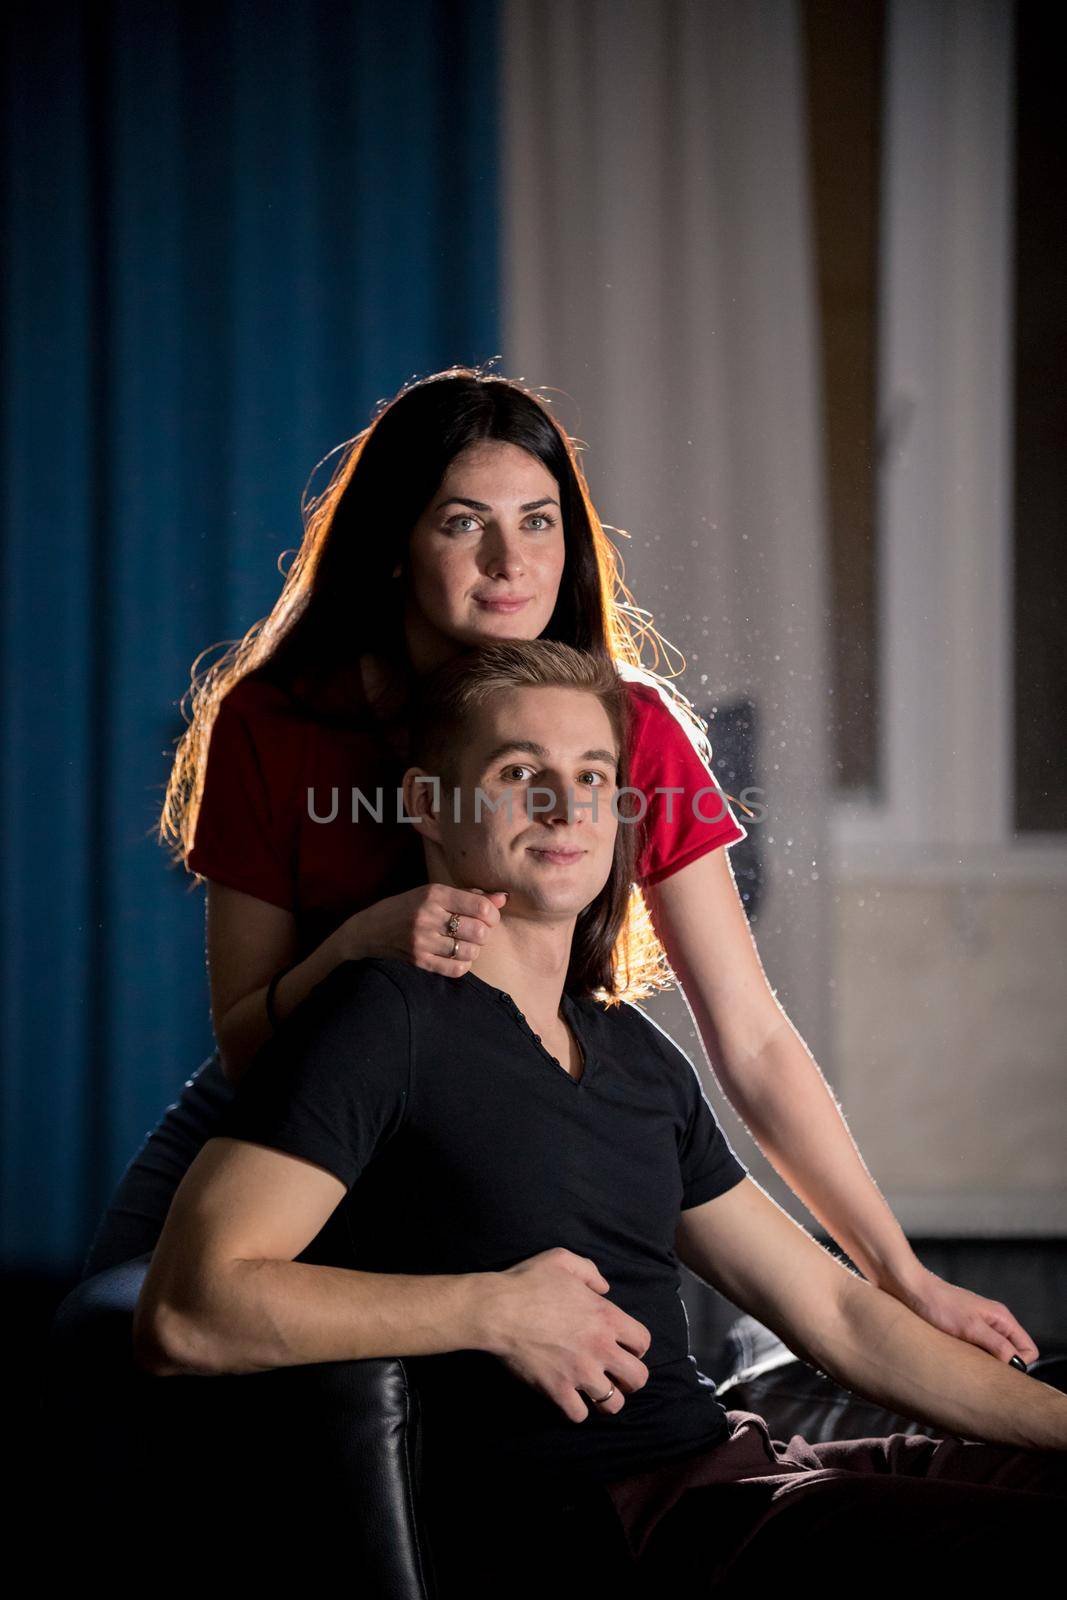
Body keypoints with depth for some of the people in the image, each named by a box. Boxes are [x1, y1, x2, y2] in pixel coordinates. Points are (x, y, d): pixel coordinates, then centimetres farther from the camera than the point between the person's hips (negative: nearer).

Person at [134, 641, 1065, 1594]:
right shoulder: (385, 1021, -5)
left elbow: (836, 1314, 22)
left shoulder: (639, 1056, 20)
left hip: (732, 1462, 8)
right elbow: (183, 1315, -16)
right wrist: (496, 1310, -13)